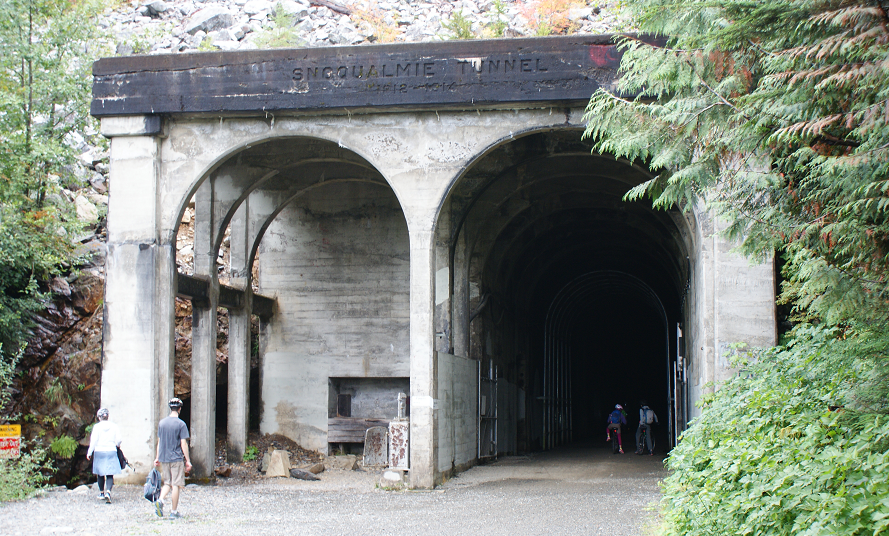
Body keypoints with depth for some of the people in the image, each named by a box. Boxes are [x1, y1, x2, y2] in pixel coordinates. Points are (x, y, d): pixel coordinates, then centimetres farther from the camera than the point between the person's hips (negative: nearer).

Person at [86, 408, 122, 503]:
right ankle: (108, 492, -21)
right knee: (110, 474, -1)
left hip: (99, 452, 0)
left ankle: (102, 493, 26)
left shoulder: (97, 426, -7)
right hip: (111, 451, 1)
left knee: (100, 474, 15)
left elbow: (94, 441, -7)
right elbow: (118, 441, 1)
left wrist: (89, 452, 3)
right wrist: (117, 445, 24)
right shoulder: (114, 426, -2)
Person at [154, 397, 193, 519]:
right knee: (176, 485, 1)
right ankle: (174, 512, 4)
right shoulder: (181, 424, -9)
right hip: (176, 459, -5)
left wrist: (157, 458, 20)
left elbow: (159, 442, 11)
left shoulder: (162, 422, 6)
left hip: (163, 458, 5)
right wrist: (188, 461, -6)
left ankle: (160, 500, -11)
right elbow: (183, 444, -11)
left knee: (167, 483, 15)